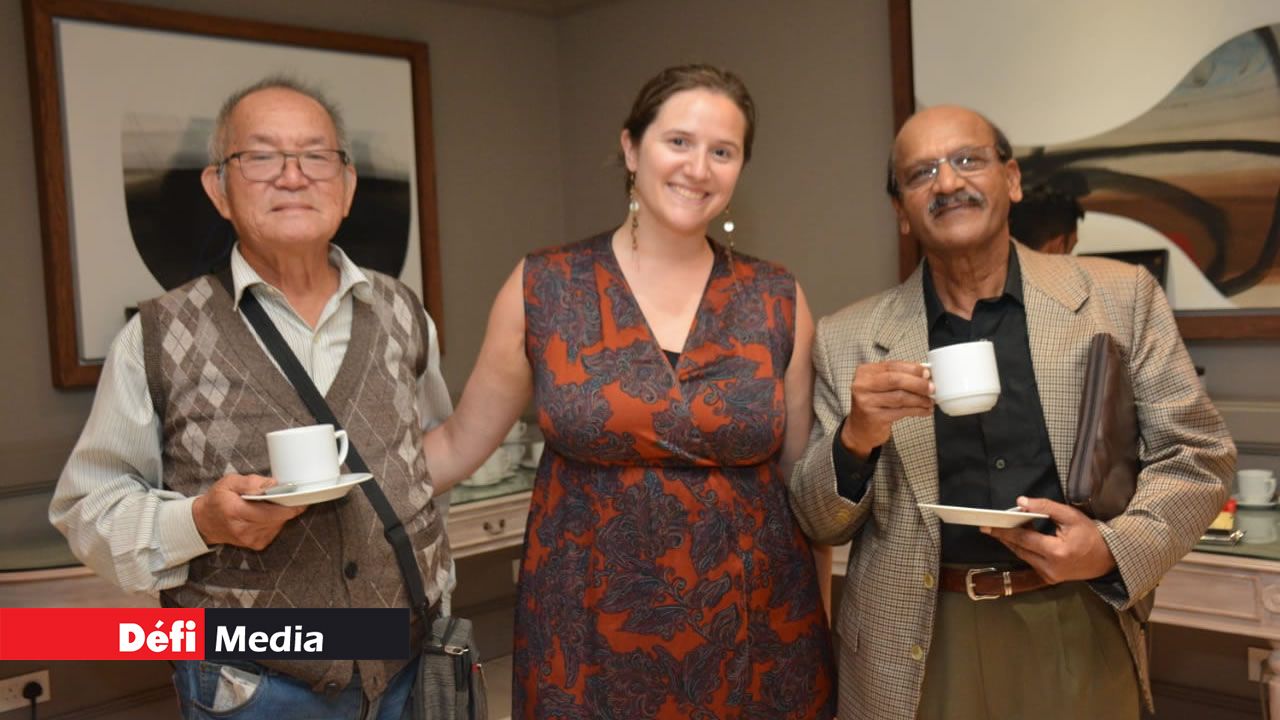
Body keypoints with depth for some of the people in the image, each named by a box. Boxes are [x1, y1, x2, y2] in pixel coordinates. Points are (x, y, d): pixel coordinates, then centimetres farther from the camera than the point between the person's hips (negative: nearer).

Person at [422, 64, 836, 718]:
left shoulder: (778, 301, -1)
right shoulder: (542, 288, -5)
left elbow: (803, 479, 6)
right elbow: (459, 445, 3)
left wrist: (823, 627, 8)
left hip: (755, 637, 2)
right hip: (588, 641, -1)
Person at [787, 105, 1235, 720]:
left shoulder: (1121, 297, -1)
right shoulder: (847, 339, -2)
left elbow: (1196, 452, 3)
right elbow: (820, 524, 0)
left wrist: (1116, 546, -14)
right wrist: (856, 439, -19)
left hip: (1079, 639, 1)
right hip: (917, 652, 0)